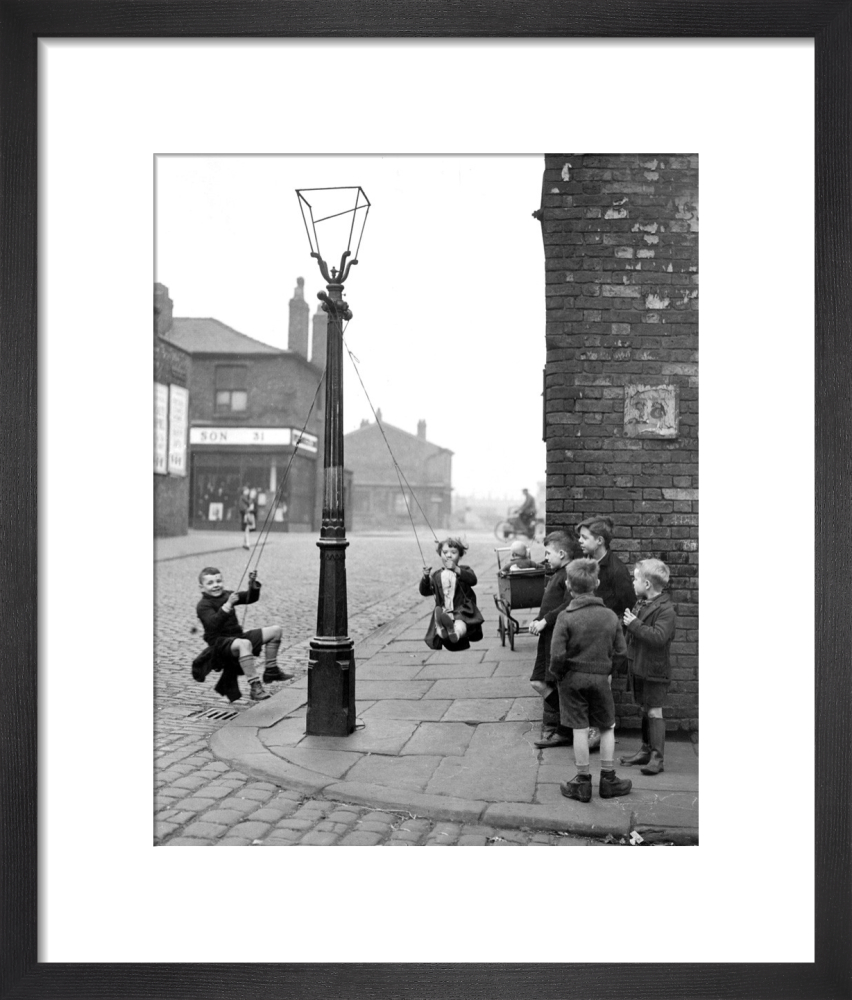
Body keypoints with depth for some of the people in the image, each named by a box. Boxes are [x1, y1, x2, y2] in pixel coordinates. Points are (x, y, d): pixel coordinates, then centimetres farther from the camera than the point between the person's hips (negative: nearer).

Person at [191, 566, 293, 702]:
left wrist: (254, 585, -4)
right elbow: (213, 624, -28)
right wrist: (227, 605, -36)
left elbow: (251, 598, 15)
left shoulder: (227, 595, 13)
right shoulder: (203, 606, -9)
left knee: (275, 630, 4)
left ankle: (271, 670, 10)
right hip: (219, 642, -8)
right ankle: (255, 687, -42)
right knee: (244, 644, -43)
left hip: (237, 637, 8)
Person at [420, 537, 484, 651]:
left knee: (459, 627, -40)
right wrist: (425, 577, -13)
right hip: (444, 612, 3)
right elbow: (425, 592, 7)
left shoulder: (465, 570, 12)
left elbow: (473, 580, -11)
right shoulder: (436, 576, 18)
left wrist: (456, 569, -23)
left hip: (463, 611, -2)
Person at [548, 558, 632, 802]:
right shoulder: (611, 616, -4)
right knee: (607, 728, 16)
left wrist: (557, 673, 0)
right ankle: (608, 780, 21)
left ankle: (582, 782, 15)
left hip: (573, 678, -2)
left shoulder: (565, 617, -14)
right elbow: (620, 651, 2)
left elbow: (557, 654, -17)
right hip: (601, 678, 2)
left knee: (580, 730, 5)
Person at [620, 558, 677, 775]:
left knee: (654, 711, -4)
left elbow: (658, 637, -32)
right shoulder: (640, 603, 9)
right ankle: (646, 749, 26)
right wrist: (628, 623, 9)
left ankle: (657, 757, 2)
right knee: (644, 709, 16)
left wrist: (635, 624, -26)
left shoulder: (666, 610, -18)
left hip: (654, 670, -8)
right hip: (638, 666, 8)